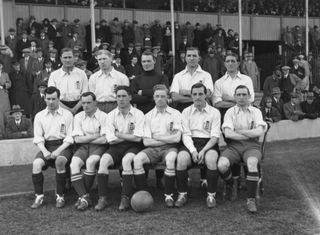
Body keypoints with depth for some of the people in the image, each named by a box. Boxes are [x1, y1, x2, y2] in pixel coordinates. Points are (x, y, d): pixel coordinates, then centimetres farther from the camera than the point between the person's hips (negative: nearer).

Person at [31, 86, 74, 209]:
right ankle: (39, 196, -16)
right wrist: (44, 151, -11)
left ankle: (60, 196, -21)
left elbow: (70, 138, 0)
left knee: (60, 161, -34)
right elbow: (38, 138, 8)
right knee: (36, 163, -28)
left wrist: (58, 151, -14)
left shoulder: (67, 114, 6)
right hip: (46, 146, 3)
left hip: (63, 146, -2)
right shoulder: (39, 116, 14)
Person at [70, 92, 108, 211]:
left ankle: (83, 196, -20)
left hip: (98, 147, -3)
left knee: (90, 162, -33)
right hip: (82, 147, 4)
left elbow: (104, 140, -9)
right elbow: (77, 139, 2)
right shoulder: (78, 117, 13)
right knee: (74, 164, -26)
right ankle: (84, 197, -28)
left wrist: (85, 138, -2)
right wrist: (96, 136, -5)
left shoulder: (103, 116, 1)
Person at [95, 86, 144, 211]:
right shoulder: (111, 115, 7)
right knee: (104, 159, -27)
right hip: (116, 147, 2)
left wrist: (118, 134, -4)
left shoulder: (138, 114, 1)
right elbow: (111, 139, -1)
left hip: (133, 147, -2)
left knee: (126, 160, -35)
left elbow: (137, 138, -10)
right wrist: (129, 136, -3)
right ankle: (102, 198, -25)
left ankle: (125, 198, -29)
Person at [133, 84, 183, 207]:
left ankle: (169, 195, -21)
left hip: (169, 147, -2)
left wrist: (156, 137, -1)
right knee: (137, 159, -27)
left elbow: (176, 138, -5)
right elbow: (146, 141, 3)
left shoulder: (175, 114, 7)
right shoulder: (148, 116, 13)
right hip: (153, 148, 2)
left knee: (170, 159, -36)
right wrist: (167, 139, -4)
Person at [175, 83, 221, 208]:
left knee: (211, 159, -34)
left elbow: (215, 136, 0)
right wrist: (193, 151, -14)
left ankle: (211, 195, -17)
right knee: (181, 159, -30)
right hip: (191, 143, 1)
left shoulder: (214, 112, 8)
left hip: (209, 143, -1)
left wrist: (203, 151, -16)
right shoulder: (186, 112, 14)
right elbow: (186, 134, 4)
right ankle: (182, 194, -15)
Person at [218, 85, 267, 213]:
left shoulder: (256, 112, 14)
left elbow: (259, 132, -4)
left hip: (252, 146, 0)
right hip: (234, 146, 1)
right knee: (222, 165, -29)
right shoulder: (230, 112, 12)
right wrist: (250, 134, -4)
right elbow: (228, 133, -5)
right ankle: (231, 185, 6)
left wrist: (238, 131, -3)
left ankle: (251, 199, -22)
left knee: (252, 163, -36)